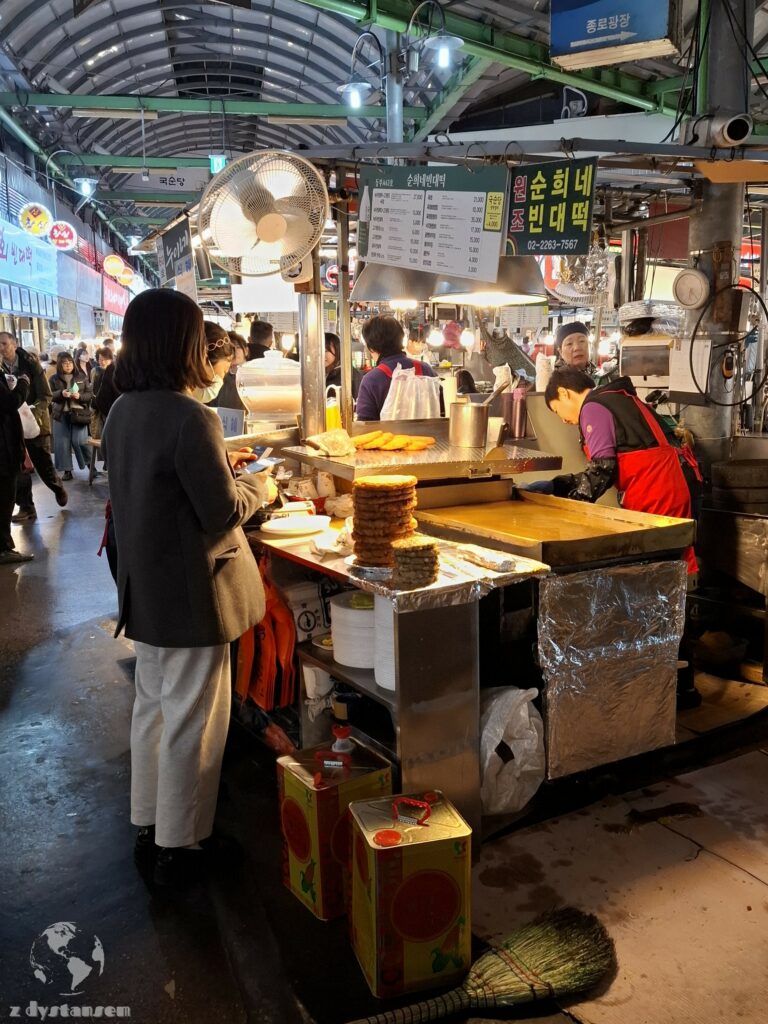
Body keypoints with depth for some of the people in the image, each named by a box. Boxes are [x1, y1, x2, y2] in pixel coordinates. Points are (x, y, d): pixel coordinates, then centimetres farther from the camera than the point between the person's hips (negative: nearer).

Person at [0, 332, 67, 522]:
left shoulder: (31, 364, -7)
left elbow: (46, 396, -9)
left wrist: (32, 413, -24)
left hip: (36, 423, -3)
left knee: (44, 466, 4)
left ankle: (58, 488, 33)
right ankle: (26, 508, 9)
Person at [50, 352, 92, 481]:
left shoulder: (81, 376, 5)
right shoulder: (54, 378, 5)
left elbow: (89, 394, 3)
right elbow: (50, 395, 1)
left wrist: (79, 396, -18)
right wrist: (61, 393, -18)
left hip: (79, 413, -2)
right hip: (61, 414, 2)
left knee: (79, 441, -8)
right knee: (62, 443, 2)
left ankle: (90, 464, 13)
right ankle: (67, 470, 11)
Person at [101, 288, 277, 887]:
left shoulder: (122, 412, 4)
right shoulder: (189, 417, -23)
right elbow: (222, 512, -19)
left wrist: (217, 464, 15)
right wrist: (260, 486, -1)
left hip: (145, 587, 9)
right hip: (191, 591, -9)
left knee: (152, 705, 21)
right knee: (191, 720, 6)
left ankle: (148, 825, 36)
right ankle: (179, 845, 21)